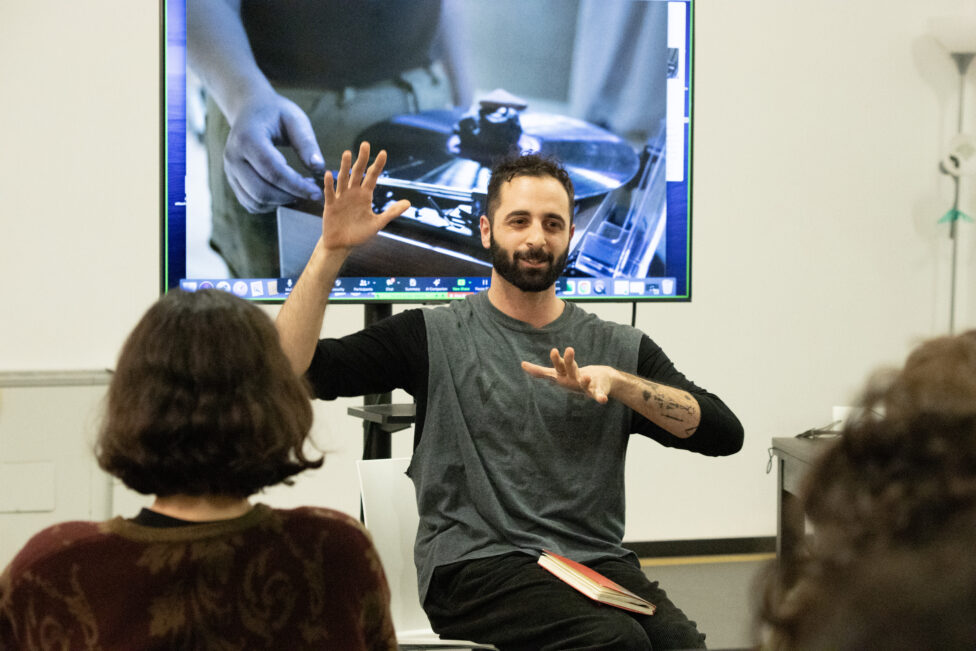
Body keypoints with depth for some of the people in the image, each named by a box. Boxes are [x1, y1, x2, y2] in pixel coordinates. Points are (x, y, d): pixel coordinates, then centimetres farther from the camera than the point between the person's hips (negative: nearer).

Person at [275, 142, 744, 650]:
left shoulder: (621, 349, 15)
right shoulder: (435, 337, 8)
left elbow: (724, 434, 3)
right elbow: (289, 369, -1)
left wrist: (616, 381, -10)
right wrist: (331, 251, -10)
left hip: (597, 563, 3)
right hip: (475, 566, -3)